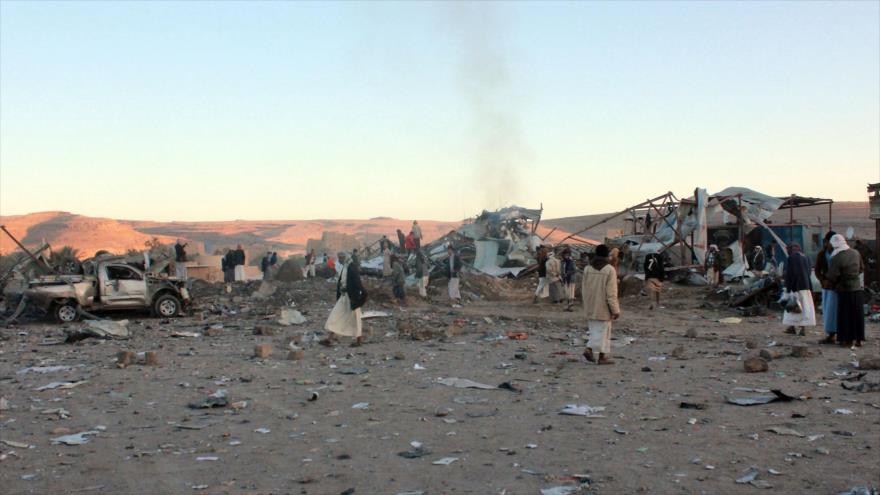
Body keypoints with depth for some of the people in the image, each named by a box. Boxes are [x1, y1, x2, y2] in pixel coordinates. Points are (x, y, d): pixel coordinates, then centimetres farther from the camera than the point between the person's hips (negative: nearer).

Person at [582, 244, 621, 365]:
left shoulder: (587, 268, 2)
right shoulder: (609, 270, -13)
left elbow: (584, 289, 7)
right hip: (603, 308, -4)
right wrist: (615, 310, -7)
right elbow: (611, 293, -15)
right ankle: (602, 356, 9)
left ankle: (589, 349, 1)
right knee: (603, 331, 5)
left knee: (595, 330, 16)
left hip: (590, 307, 5)